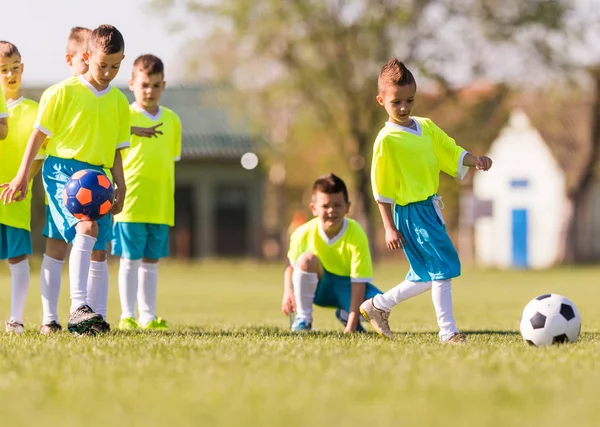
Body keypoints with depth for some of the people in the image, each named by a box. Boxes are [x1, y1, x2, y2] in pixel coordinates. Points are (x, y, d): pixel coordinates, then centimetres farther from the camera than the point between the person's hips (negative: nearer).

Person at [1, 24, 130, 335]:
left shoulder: (119, 102, 12)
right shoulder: (63, 92, -4)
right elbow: (38, 134, 0)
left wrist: (120, 187, 11)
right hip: (62, 169, -6)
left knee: (99, 249, 3)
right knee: (86, 228, -28)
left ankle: (86, 320, 11)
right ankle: (78, 307, -35)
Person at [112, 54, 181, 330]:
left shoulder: (172, 120, 11)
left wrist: (169, 200, 15)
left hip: (161, 205, 4)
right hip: (131, 202, -4)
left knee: (151, 260, 8)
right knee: (130, 259, -2)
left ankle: (148, 316, 12)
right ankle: (127, 316, 1)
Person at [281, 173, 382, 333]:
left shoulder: (356, 236, -25)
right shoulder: (304, 234, -19)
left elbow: (358, 282, -26)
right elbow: (291, 265, -1)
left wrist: (351, 325, -31)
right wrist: (288, 292, -20)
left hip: (347, 286, 0)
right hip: (319, 286, 0)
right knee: (306, 259, -32)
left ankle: (345, 315, 7)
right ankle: (302, 319, -15)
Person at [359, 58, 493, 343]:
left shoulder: (426, 127, 9)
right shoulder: (387, 140, -10)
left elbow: (452, 153, 13)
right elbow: (382, 190, -8)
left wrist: (476, 161, -8)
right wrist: (389, 228, -10)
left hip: (431, 207, 8)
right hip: (411, 212, -8)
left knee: (426, 276, 14)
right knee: (444, 266, -12)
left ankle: (377, 306, 30)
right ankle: (448, 332, -7)